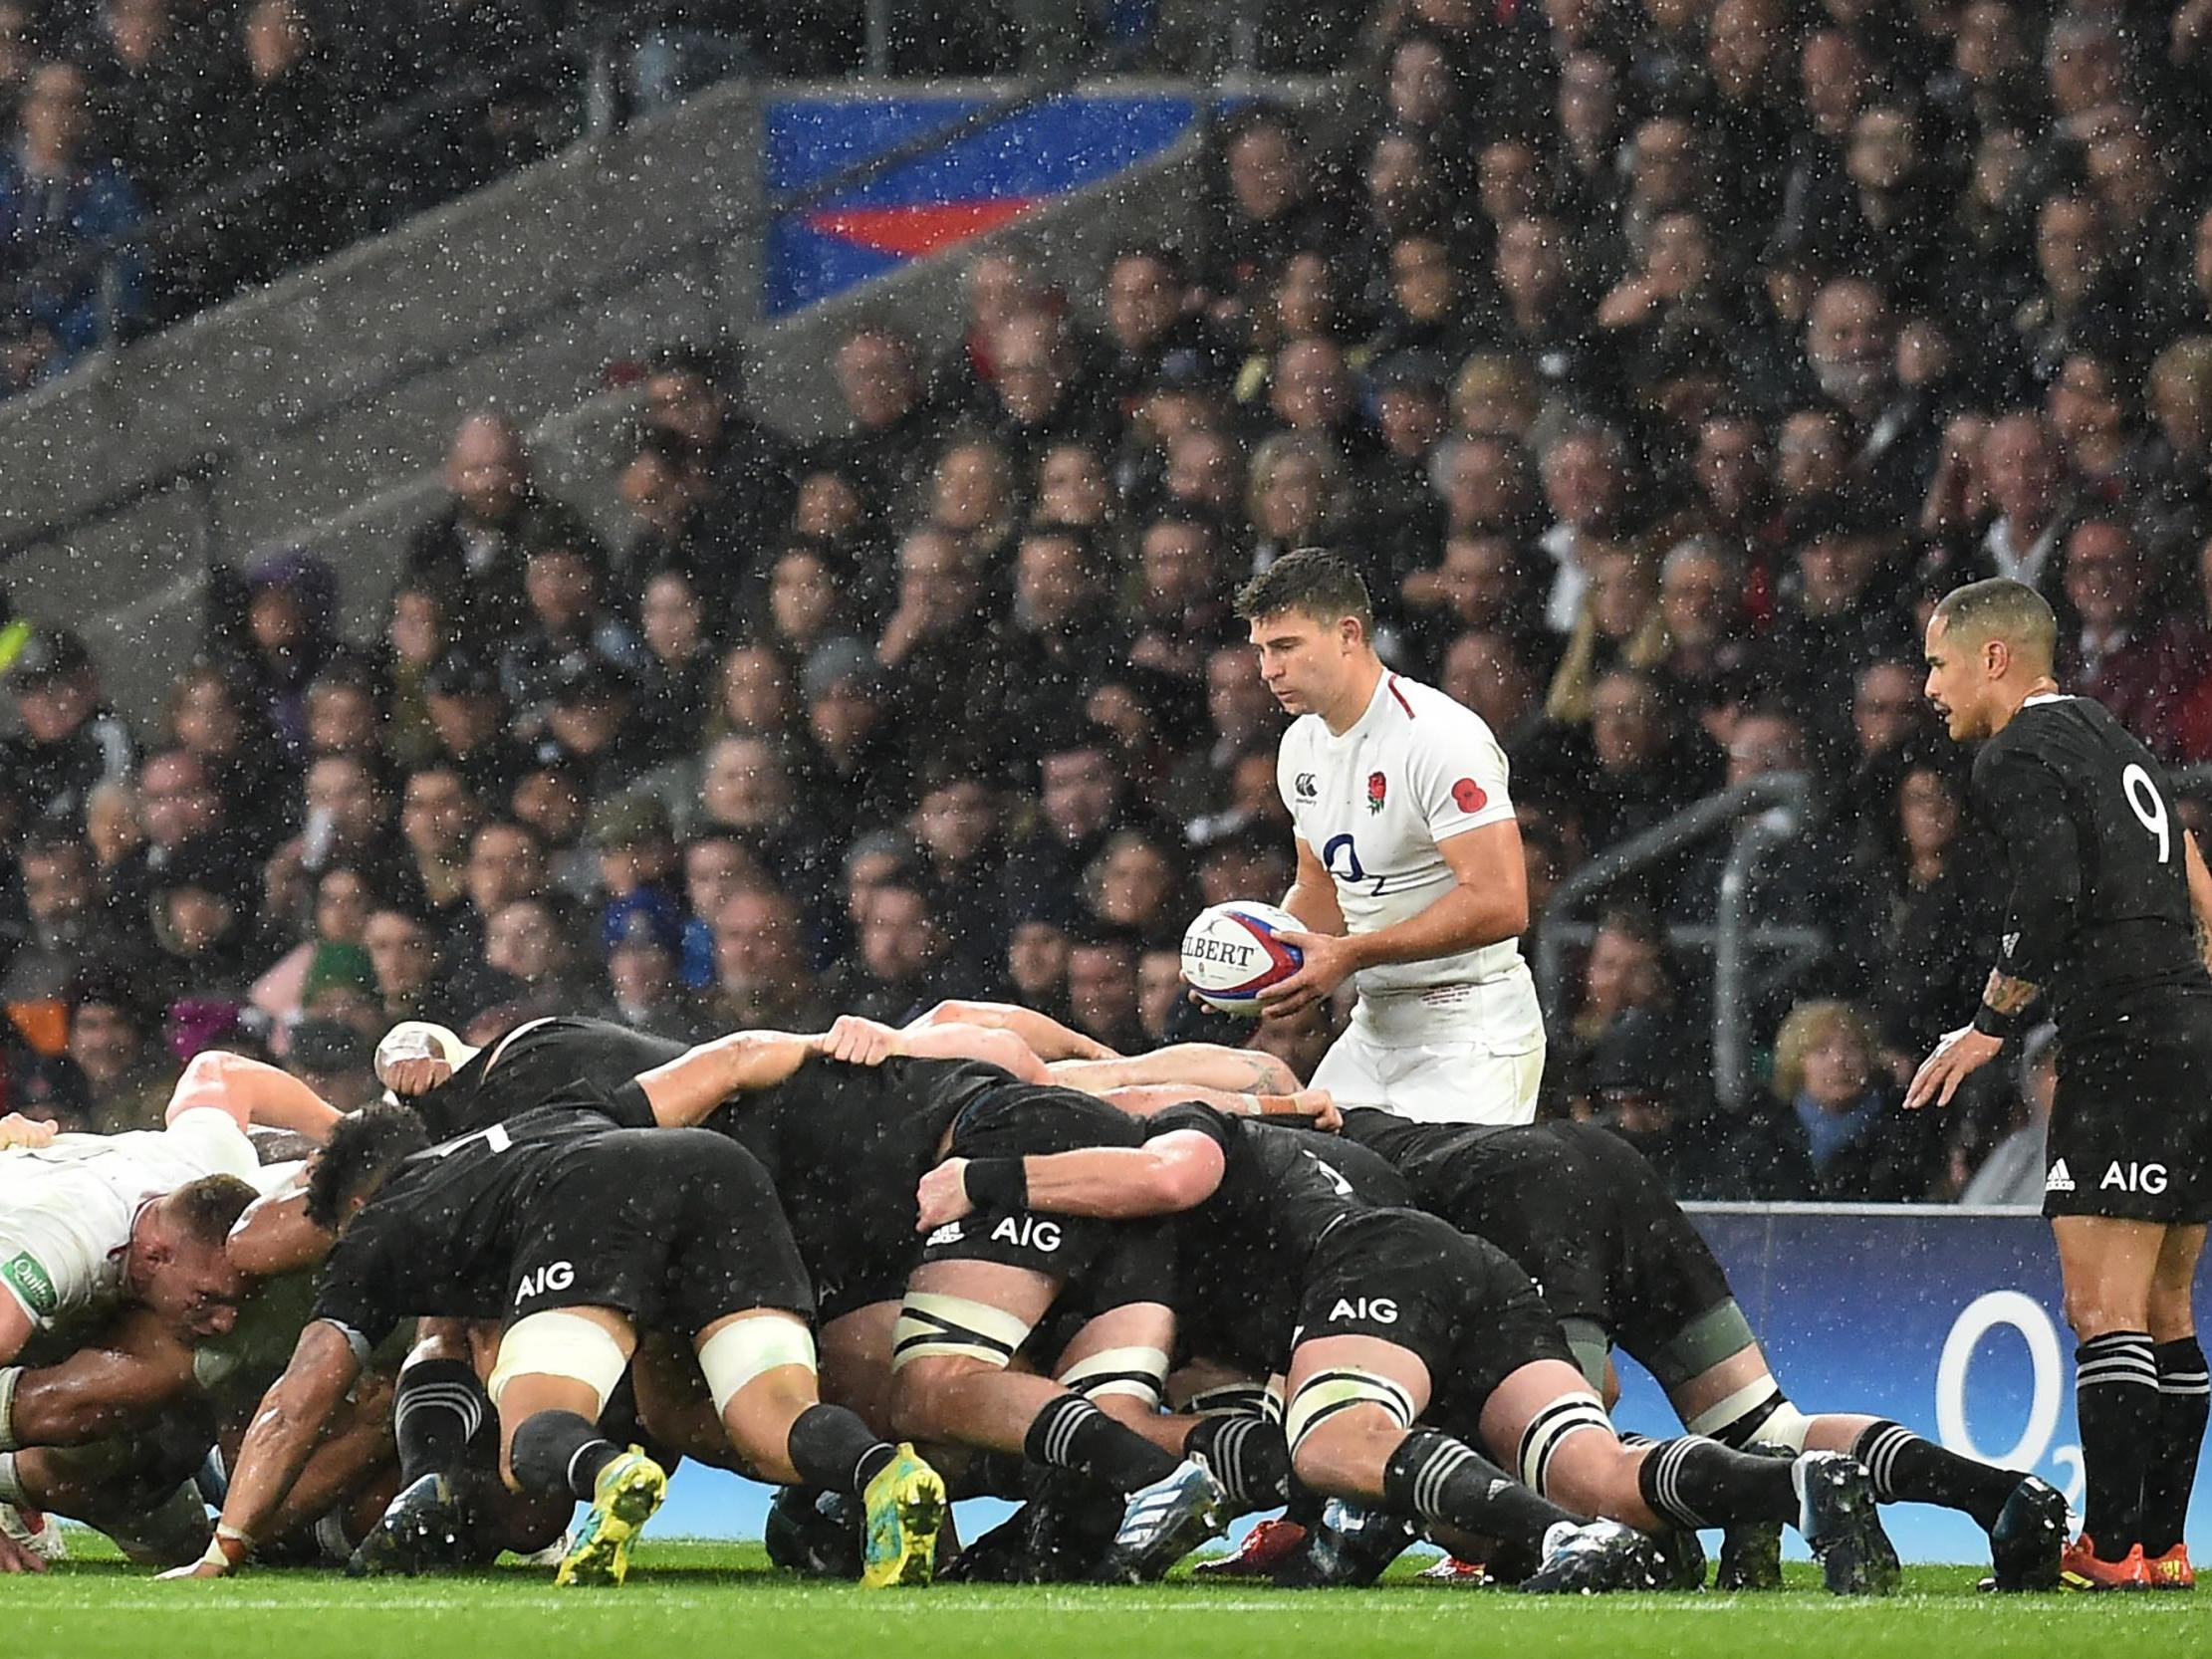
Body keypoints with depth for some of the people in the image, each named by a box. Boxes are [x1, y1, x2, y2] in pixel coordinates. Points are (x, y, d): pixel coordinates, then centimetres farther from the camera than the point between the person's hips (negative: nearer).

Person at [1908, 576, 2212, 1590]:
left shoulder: (2018, 756, -5)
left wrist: (1991, 1026, -8)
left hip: (2124, 1040, -10)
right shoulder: (2114, 742, 23)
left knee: (2103, 1305, -10)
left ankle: (2108, 1547, -14)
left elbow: (2051, 902, -18)